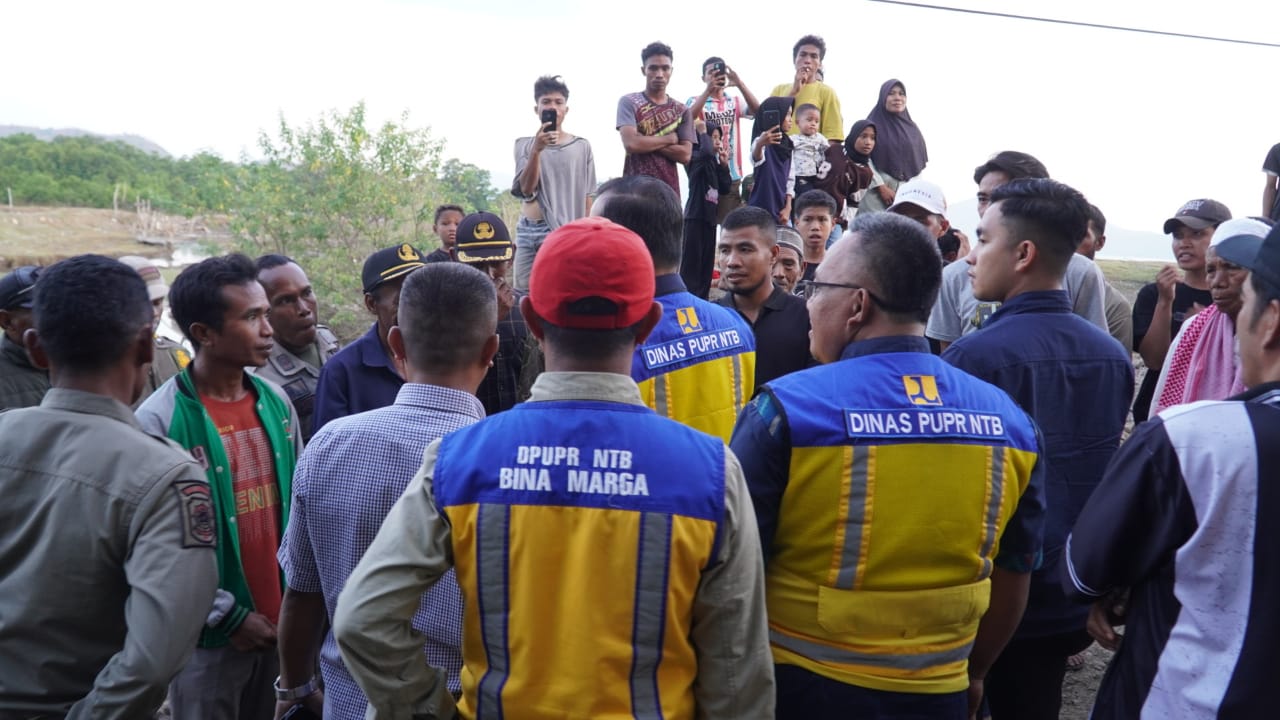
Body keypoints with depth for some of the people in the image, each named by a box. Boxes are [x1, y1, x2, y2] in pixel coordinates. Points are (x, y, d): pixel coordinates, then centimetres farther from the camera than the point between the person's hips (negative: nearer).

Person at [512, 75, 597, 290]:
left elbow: (587, 197, 6)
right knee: (524, 291, 5)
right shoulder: (525, 144, 7)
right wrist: (537, 150, -19)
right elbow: (526, 189, -6)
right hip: (528, 231, 3)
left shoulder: (581, 146, 4)